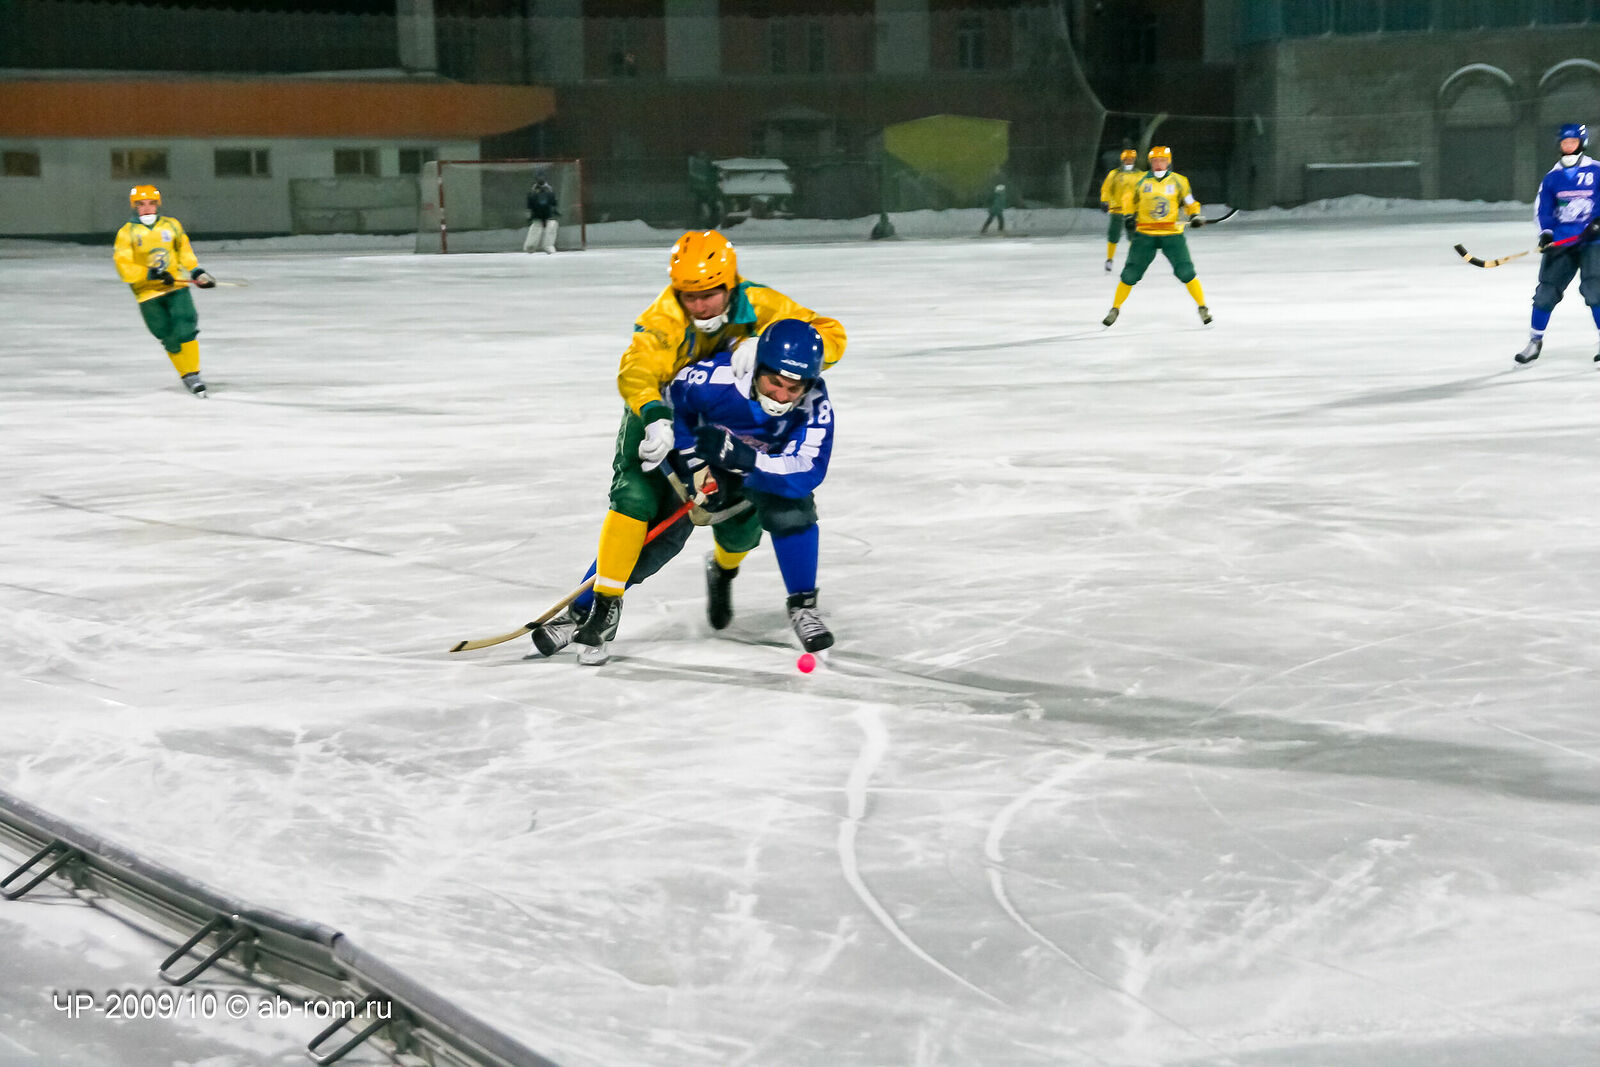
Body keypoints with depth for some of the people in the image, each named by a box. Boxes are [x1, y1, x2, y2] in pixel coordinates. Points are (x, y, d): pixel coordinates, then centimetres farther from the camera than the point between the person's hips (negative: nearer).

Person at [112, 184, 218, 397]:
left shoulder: (172, 225, 6)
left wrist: (197, 272, 8)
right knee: (169, 339, -1)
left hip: (177, 286, 1)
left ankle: (194, 374, -3)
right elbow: (124, 268, -9)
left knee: (185, 329, -12)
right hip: (148, 293, -1)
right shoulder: (126, 233, -3)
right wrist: (150, 273, -20)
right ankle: (185, 375, 14)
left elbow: (185, 252, 20)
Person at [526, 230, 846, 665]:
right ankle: (601, 606, -12)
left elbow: (831, 335, -23)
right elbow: (635, 371, -44)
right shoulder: (664, 319, -30)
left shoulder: (758, 305, -22)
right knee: (635, 497, -21)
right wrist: (656, 418, -65)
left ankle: (724, 572, 26)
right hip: (660, 413, -3)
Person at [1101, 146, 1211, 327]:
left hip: (1172, 234, -1)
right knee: (1130, 273, -1)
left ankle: (1202, 307, 2)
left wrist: (1196, 215, -8)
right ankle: (1115, 308, 16)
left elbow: (1190, 202, 10)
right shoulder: (1141, 181, 2)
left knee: (1185, 271, -12)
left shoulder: (1179, 181, 1)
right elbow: (1129, 198, 17)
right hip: (1145, 234, 1)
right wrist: (1128, 216, 3)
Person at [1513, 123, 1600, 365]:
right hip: (1560, 242, 3)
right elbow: (1543, 209, 8)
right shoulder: (1553, 177, 10)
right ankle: (1535, 341, 13)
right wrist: (1546, 233, -8)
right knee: (1546, 290, -1)